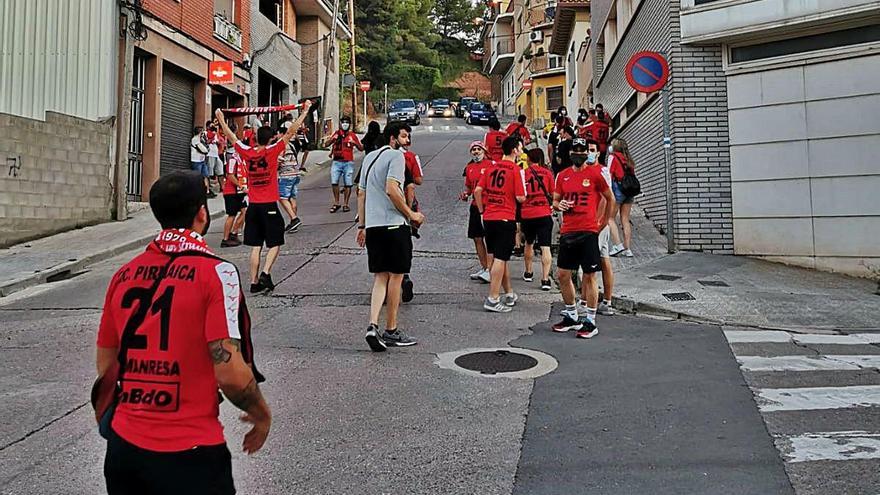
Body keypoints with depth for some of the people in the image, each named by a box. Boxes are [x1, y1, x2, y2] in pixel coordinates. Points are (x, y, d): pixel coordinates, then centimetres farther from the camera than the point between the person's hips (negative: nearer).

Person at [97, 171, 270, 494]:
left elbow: (105, 367, 11)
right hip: (188, 454, -5)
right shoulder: (215, 272, -15)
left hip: (122, 445, 5)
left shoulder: (124, 273, 2)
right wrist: (262, 415, -2)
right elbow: (231, 375, -20)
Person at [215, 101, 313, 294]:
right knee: (275, 244, 6)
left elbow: (231, 137, 18)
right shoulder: (272, 151, -8)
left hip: (253, 206, 4)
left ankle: (254, 282, 9)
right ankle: (265, 273, -11)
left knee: (255, 246, 8)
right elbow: (291, 132, -7)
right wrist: (305, 111, -3)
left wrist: (221, 120, 33)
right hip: (269, 205, -4)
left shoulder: (247, 153, 3)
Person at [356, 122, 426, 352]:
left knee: (380, 277, 10)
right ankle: (391, 331, 11)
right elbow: (391, 190, -18)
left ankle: (373, 326, -5)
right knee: (396, 276, 3)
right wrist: (411, 214, -9)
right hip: (394, 223, -7)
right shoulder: (396, 155, -6)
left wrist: (362, 225, 22)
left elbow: (361, 193, 20)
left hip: (372, 224, 7)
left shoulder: (370, 157, 20)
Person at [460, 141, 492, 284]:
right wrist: (465, 194, 5)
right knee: (477, 239, 10)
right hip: (475, 206, 7)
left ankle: (489, 270, -5)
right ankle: (484, 268, 20)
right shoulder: (469, 167, 14)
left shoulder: (491, 164, -6)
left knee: (489, 239, -7)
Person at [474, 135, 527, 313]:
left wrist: (482, 211, 13)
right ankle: (493, 300, -3)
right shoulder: (515, 169, -8)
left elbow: (477, 190, 5)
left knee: (495, 257, 15)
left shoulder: (492, 167, 9)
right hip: (506, 220, -7)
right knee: (500, 259, -4)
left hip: (488, 218, 7)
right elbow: (520, 197, -13)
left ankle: (509, 294, 28)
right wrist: (523, 185, 7)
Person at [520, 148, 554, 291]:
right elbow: (553, 195, 6)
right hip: (544, 214, -1)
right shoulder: (547, 173, 1)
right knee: (545, 247, -3)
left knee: (529, 243, 22)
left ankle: (528, 273, 34)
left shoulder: (523, 172, 0)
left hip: (527, 215, 1)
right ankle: (545, 279, -9)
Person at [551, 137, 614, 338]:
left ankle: (590, 321, 8)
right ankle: (572, 316, 25)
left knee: (589, 276, 0)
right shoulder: (563, 175, 10)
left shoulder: (595, 174, -2)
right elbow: (555, 201, 18)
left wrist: (604, 221, 10)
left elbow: (610, 199, 9)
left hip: (589, 231, -5)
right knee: (563, 275, 9)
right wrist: (559, 205, -4)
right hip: (567, 231, 5)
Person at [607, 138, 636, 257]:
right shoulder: (628, 159, 17)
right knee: (625, 220, 6)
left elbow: (609, 174, -6)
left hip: (618, 187, -6)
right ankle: (627, 249, 4)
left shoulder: (613, 157, 1)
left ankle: (618, 245, -13)